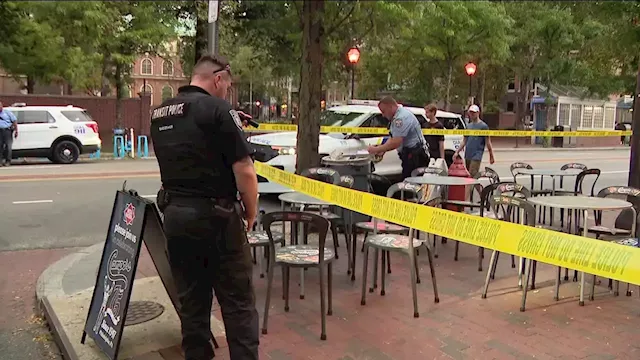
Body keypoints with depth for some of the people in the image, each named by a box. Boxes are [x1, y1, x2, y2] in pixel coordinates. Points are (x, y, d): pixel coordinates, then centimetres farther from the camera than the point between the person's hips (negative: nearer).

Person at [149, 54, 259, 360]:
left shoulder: (158, 114, 10)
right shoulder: (217, 109, -13)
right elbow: (244, 171, -16)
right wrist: (251, 213, -4)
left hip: (175, 214, 7)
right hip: (215, 217, -7)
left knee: (190, 299, 15)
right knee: (238, 302, 3)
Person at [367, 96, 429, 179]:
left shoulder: (401, 118, -18)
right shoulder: (399, 115, 17)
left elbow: (396, 142, -26)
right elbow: (393, 139, 19)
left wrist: (376, 149, -18)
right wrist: (382, 150, 4)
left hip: (415, 156, -11)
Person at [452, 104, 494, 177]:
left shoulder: (483, 126, -3)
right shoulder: (468, 125, 15)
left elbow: (488, 142, -3)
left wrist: (491, 156, -3)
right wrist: (457, 152, 11)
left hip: (476, 156, -6)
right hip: (467, 155, 6)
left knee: (472, 176, -15)